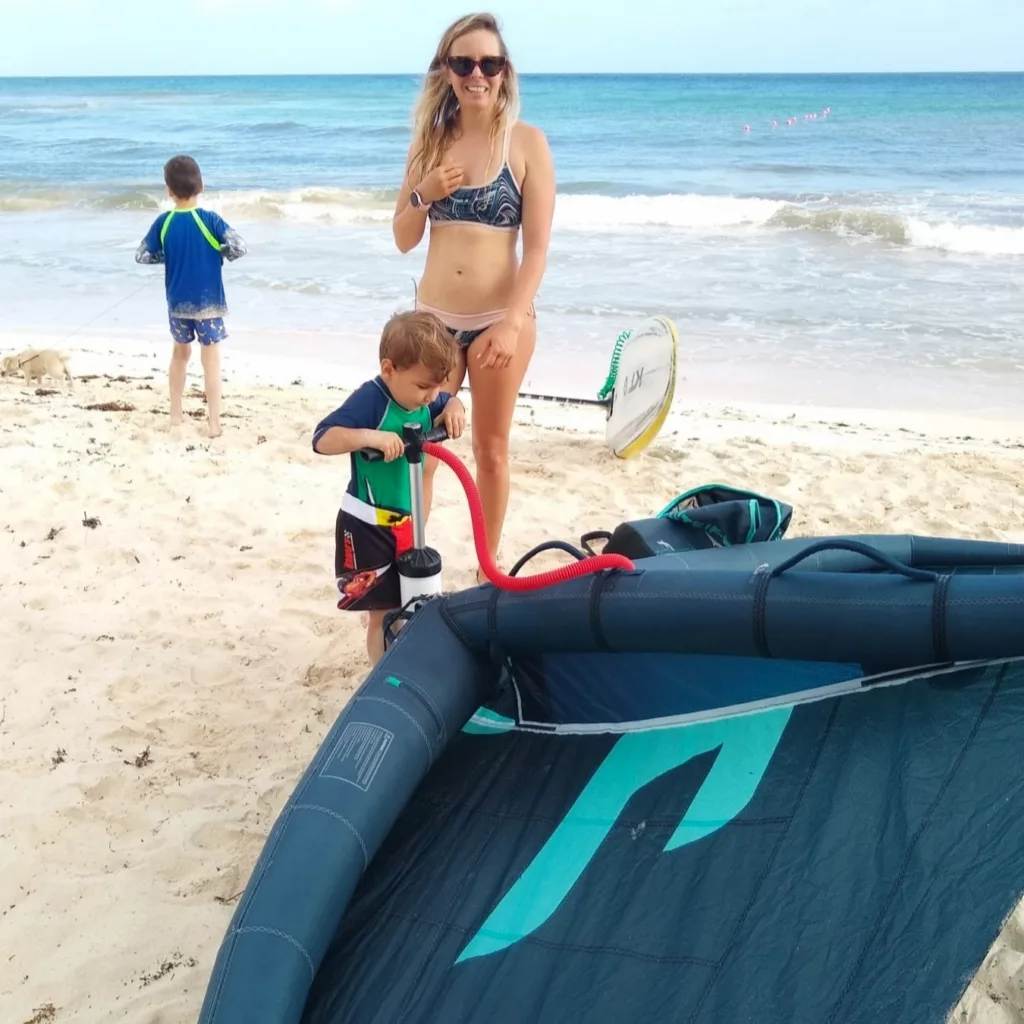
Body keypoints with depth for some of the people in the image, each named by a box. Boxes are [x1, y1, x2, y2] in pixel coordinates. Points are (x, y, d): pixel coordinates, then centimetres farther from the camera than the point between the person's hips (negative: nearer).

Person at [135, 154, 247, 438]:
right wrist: (219, 253, 0)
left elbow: (142, 256, 1)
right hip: (208, 302, -3)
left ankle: (176, 414, 29)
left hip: (177, 302, 3)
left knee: (180, 353, 22)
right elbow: (240, 248, -20)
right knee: (211, 360, 2)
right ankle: (214, 423, 0)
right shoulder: (210, 220, -13)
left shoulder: (163, 222, -4)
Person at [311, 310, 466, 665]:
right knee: (383, 612, -2)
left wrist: (454, 409, -3)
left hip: (401, 522, 8)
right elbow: (322, 439, -31)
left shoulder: (422, 398, -1)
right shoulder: (369, 400, -24)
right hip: (366, 526, -8)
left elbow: (448, 402, 20)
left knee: (402, 605, 22)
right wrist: (370, 436, -44)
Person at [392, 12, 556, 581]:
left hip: (501, 318, -3)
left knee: (491, 448, 10)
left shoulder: (526, 142, -7)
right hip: (434, 317, 3)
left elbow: (538, 247, -11)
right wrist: (423, 194, -11)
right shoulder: (430, 141, 4)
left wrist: (511, 323, -20)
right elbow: (404, 240, 8)